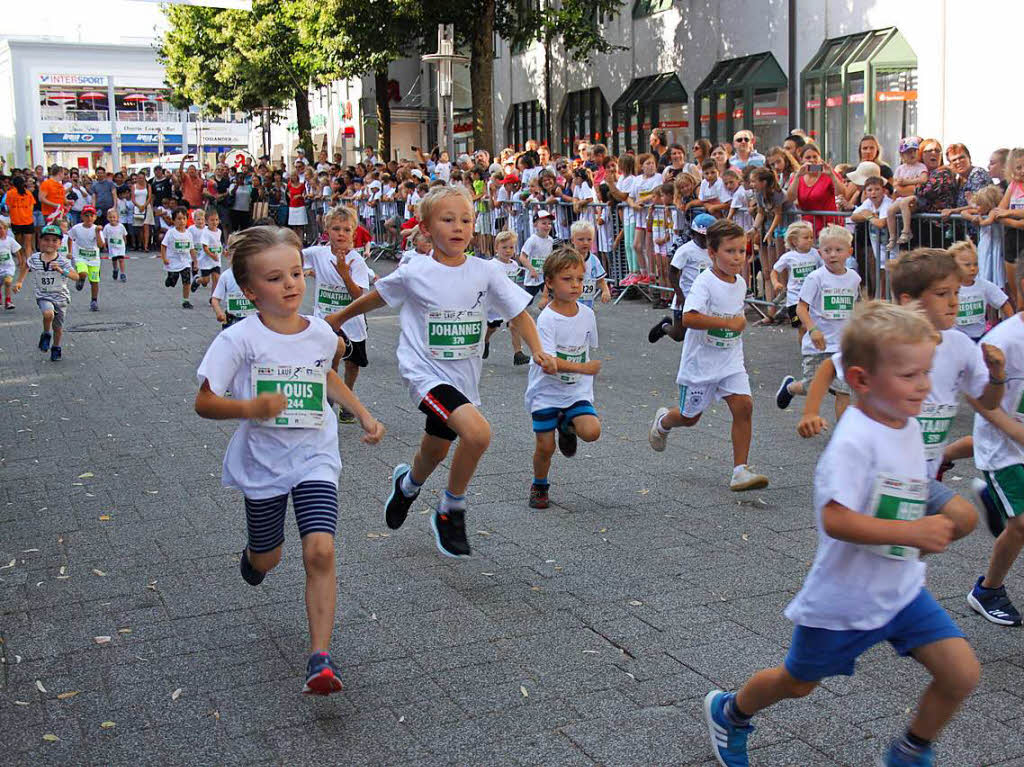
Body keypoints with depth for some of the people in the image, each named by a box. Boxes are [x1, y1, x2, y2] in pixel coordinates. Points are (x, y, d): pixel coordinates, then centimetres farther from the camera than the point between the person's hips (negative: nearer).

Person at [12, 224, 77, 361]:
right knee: (48, 314, -31)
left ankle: (56, 348, 38)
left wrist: (61, 270, -39)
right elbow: (25, 267, 18)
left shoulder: (63, 261, -14)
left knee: (58, 327, 11)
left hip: (61, 297, 0)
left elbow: (76, 276, -25)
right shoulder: (34, 259, -5)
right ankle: (46, 334, -1)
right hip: (43, 296, 0)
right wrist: (19, 282, 12)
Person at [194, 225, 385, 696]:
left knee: (320, 551, -16)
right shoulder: (240, 339, -16)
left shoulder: (321, 334, -4)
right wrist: (249, 408, -34)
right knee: (268, 558, 17)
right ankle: (253, 558, 56)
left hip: (314, 457, 1)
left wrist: (363, 414, 14)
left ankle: (320, 657, -11)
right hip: (263, 461, -1)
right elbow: (204, 403, -16)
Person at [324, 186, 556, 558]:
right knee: (477, 432, -27)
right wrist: (340, 317, 20)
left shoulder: (484, 272, -4)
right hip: (426, 372, -5)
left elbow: (518, 312, 2)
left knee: (434, 452, 21)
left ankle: (408, 483, 57)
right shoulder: (414, 273, -10)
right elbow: (375, 297, 8)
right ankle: (452, 511, -5)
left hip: (463, 379, 5)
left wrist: (538, 350, -13)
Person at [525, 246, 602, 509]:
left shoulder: (587, 314, -1)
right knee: (545, 447, 0)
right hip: (547, 392, -4)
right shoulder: (547, 319, -19)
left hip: (577, 391, 4)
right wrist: (582, 367, -38)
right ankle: (539, 487, 29)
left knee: (591, 431, -19)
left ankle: (567, 426, 16)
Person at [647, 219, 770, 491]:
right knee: (690, 417, 11)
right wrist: (729, 323, -33)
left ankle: (740, 471, -6)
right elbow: (689, 318, -35)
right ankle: (663, 420, 47)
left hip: (731, 361, 5)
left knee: (743, 406, -12)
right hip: (701, 361, -5)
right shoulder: (705, 282, -20)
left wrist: (740, 322, 8)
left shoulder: (740, 283, 3)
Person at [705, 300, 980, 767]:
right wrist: (912, 532, -35)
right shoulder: (856, 440, -26)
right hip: (844, 600, -7)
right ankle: (729, 713, 44)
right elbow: (835, 519, -34)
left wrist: (936, 528, 5)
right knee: (797, 682, 14)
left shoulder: (909, 427, 2)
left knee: (962, 673, -3)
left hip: (902, 589, 7)